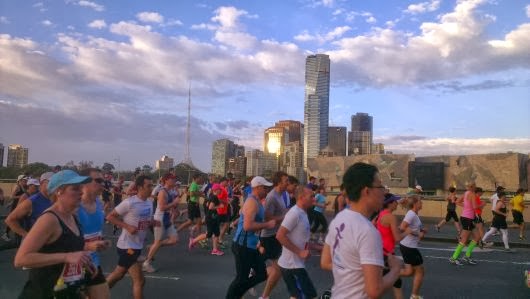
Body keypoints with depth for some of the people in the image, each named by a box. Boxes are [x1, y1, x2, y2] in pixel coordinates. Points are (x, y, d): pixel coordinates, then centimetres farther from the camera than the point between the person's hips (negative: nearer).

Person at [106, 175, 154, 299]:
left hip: (138, 246, 8)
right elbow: (110, 217, -13)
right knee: (140, 280, -6)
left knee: (118, 275, 23)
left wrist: (152, 222, -3)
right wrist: (127, 226, -23)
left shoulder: (149, 204, 5)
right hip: (127, 246, -8)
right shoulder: (129, 203, -18)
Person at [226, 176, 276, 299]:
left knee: (262, 274, 13)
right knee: (241, 278, 2)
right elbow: (248, 226, -30)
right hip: (243, 245, -10)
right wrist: (267, 225, -21)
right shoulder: (252, 202, -20)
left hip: (250, 245, 10)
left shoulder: (256, 201, 11)